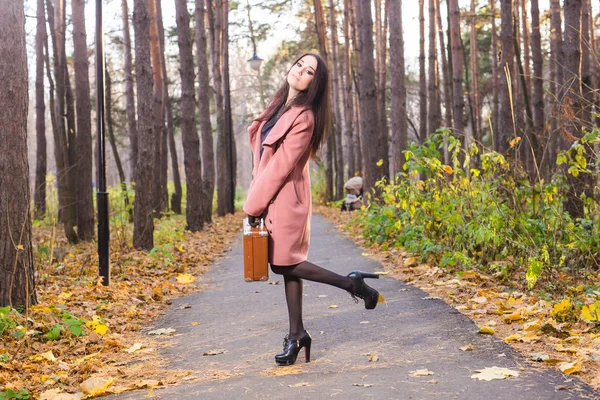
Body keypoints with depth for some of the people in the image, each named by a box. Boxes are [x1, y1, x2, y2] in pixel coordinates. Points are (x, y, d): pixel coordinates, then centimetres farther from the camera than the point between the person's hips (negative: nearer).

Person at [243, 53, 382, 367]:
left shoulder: (304, 117, -15)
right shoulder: (280, 105, 11)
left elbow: (281, 165, -18)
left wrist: (253, 205, -15)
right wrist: (256, 200, 9)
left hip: (285, 197, -8)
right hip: (272, 194, 8)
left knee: (283, 263, -5)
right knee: (285, 263, 9)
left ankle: (350, 283, 4)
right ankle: (296, 334, 15)